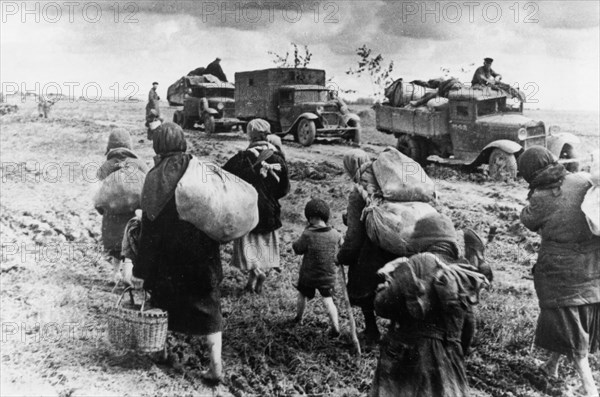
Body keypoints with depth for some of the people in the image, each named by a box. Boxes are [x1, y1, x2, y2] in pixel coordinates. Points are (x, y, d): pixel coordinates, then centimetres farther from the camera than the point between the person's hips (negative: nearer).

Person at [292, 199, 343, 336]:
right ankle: (335, 326, -7)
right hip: (328, 276, 2)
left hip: (308, 275, -1)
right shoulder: (335, 234, -9)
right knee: (328, 300, 6)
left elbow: (297, 249, -8)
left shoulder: (307, 235, -20)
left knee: (302, 295, 21)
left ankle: (298, 318, 40)